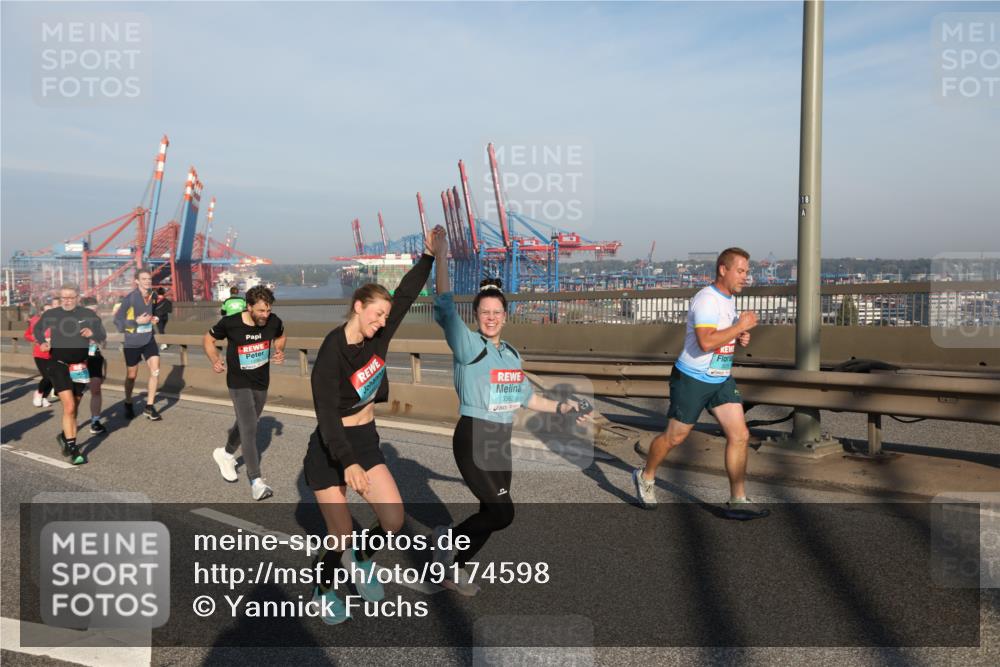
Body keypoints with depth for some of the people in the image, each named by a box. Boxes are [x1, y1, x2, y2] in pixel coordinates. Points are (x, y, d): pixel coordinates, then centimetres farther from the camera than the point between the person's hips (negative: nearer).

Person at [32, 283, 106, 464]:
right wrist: (43, 342, -3)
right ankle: (72, 448, -11)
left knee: (73, 409, 12)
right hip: (59, 365, -2)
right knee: (69, 406, -16)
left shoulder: (88, 314, 0)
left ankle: (65, 437, 36)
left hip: (80, 367, 2)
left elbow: (103, 336, 2)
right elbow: (37, 329, 18)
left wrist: (92, 333, -20)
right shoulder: (51, 314, 1)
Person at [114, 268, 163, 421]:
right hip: (132, 342, -4)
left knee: (155, 370, -10)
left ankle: (150, 407, 1)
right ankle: (128, 405, 35)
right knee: (131, 375, 11)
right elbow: (118, 320, -13)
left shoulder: (152, 295, -1)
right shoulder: (129, 298, -16)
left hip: (149, 339, 4)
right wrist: (137, 321, -23)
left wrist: (154, 319, -2)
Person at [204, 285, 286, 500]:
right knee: (249, 428, -15)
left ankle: (226, 454, 51)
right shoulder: (230, 323, -21)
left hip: (261, 383, 5)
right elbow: (208, 339, -3)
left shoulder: (273, 322, -13)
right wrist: (215, 360, -19)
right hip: (239, 383, -5)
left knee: (246, 424, 23)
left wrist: (279, 351, -10)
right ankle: (256, 481, -12)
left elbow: (280, 337, 11)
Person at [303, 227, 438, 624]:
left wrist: (428, 255, -7)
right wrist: (347, 464, -38)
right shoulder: (332, 353, -23)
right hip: (330, 449, -6)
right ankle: (324, 590, 31)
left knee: (393, 520, -4)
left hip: (366, 440, 6)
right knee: (341, 536, -1)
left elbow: (406, 295, 1)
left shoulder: (377, 337, -5)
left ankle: (361, 560, 29)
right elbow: (327, 414, -28)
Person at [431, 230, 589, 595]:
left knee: (491, 514, 13)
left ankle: (453, 569, 34)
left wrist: (561, 407, 15)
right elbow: (445, 306, -23)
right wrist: (441, 256, -28)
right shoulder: (468, 344, -10)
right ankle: (448, 538, 15)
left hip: (502, 442, 7)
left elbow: (525, 396, 21)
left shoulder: (512, 353, 11)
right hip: (472, 439, -7)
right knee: (502, 513, -11)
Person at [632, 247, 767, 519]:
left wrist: (740, 337, 3)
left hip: (721, 380, 8)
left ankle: (738, 501, 5)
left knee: (740, 435, -3)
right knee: (674, 437, 7)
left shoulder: (729, 299, 9)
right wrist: (740, 326, -25)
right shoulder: (706, 300, -21)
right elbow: (705, 343, -33)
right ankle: (645, 477, 32)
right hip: (692, 380, -8)